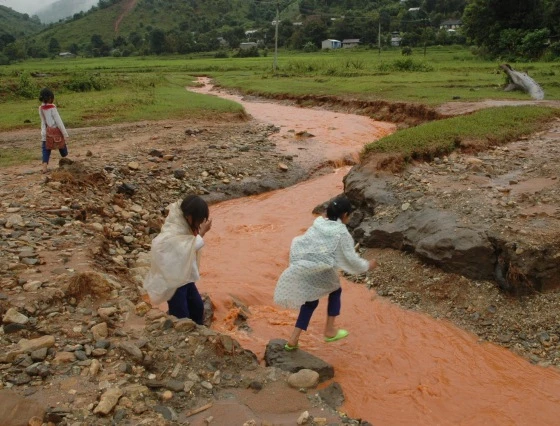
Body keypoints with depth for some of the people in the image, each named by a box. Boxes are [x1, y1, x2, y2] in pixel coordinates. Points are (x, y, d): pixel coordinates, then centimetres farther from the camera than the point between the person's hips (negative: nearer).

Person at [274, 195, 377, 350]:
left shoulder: (318, 224, 12)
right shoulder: (342, 233, -5)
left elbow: (299, 243, 16)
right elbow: (351, 259, -3)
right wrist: (367, 266, 14)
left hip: (301, 271, 6)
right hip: (321, 273, -6)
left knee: (310, 301, 24)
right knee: (335, 291, 25)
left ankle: (293, 340, 19)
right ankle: (329, 331, 30)